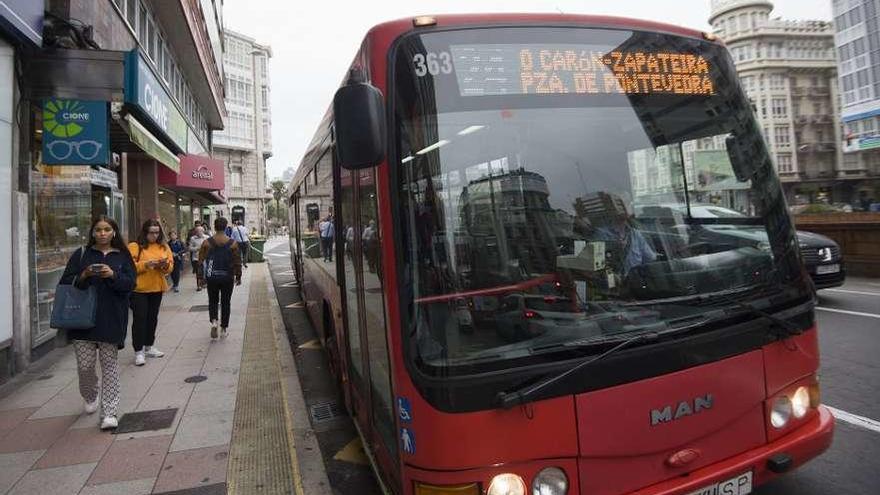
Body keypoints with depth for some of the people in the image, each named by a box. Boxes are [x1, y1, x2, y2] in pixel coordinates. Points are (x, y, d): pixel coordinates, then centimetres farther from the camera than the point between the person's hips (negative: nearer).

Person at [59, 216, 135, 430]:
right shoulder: (81, 254, 6)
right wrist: (82, 276, -15)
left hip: (111, 319, -1)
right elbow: (65, 282, 4)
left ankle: (109, 412, 10)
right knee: (84, 365, 4)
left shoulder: (122, 256, 5)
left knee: (110, 365, 3)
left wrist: (113, 275, -19)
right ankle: (90, 397, 35)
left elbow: (130, 283, -2)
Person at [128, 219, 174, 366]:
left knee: (152, 318, 13)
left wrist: (165, 265, -14)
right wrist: (146, 264, -25)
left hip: (157, 289, 5)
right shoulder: (134, 246, -6)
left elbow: (170, 267, 7)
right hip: (139, 289, -5)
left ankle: (149, 347, 27)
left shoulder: (164, 247, 9)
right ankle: (138, 351, 6)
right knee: (139, 319, -2)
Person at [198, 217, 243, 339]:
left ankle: (213, 321, -8)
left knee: (212, 301, 16)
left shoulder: (207, 242, -5)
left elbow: (201, 260, -1)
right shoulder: (232, 243, -6)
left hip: (211, 278, 1)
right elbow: (237, 262, -3)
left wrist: (202, 276, 10)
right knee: (226, 303, 10)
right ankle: (223, 329, 14)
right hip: (227, 278, 0)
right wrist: (238, 276, 8)